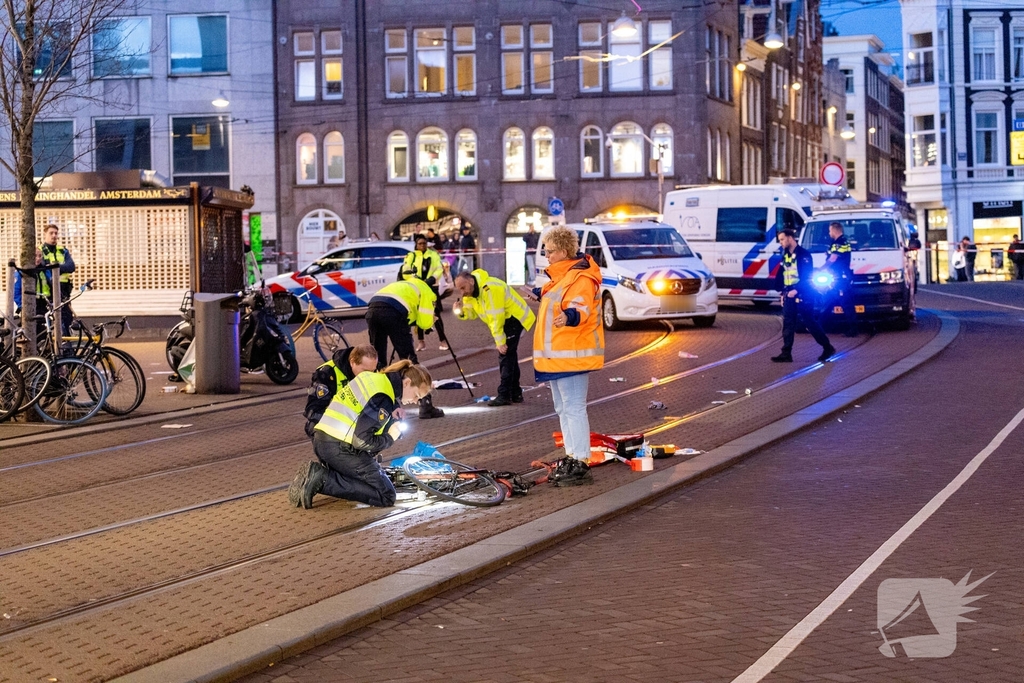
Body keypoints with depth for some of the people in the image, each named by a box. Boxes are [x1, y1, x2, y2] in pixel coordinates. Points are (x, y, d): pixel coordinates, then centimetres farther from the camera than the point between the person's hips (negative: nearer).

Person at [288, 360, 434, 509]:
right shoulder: (383, 398, -15)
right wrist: (390, 438, -3)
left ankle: (320, 471, 5)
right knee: (386, 496, -5)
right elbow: (362, 440, -18)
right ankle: (323, 480, -12)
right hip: (341, 449, -10)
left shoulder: (376, 379, 14)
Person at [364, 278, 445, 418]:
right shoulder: (426, 291, 19)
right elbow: (425, 323, 9)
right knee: (409, 358, 1)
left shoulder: (406, 285, 39)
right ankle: (426, 405, 0)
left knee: (377, 359, 18)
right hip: (392, 313, -6)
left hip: (371, 310, 6)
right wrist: (431, 321, 29)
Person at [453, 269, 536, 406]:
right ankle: (515, 394, 23)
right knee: (509, 355, 14)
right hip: (504, 321, 10)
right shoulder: (470, 292, 0)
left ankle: (504, 395, -14)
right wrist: (461, 311, -20)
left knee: (505, 354, -13)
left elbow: (496, 318, -28)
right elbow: (471, 313, 3)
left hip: (515, 317, -10)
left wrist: (500, 342, -24)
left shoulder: (489, 289, -30)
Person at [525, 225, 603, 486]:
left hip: (571, 354, -11)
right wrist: (539, 295, 49)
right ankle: (570, 457, 25)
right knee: (563, 409, 17)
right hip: (556, 355, 11)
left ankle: (580, 464, -10)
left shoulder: (580, 278, -17)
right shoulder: (562, 275, 15)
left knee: (574, 409, -11)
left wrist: (570, 317, -54)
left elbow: (580, 308, -33)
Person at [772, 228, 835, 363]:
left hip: (802, 296, -8)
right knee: (787, 324, 3)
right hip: (789, 296, 8)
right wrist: (783, 293, 12)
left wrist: (796, 291, -21)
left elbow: (808, 277, -17)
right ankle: (786, 353, 3)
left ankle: (828, 348, 10)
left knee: (810, 323, -2)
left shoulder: (803, 254, -12)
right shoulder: (785, 255, 13)